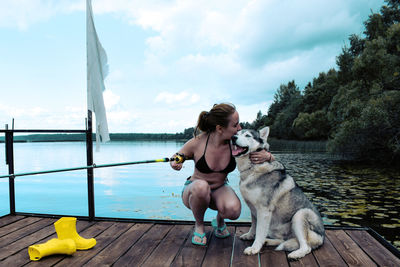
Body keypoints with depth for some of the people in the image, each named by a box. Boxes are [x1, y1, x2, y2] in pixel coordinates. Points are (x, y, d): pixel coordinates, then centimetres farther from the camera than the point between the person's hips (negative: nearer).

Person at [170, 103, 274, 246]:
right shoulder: (197, 143, -23)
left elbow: (270, 157, -6)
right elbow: (176, 157, -3)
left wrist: (267, 156, -31)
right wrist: (175, 164, -27)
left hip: (220, 190, 2)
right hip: (193, 191, -1)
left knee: (233, 210, -32)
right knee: (201, 186, -38)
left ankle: (219, 221, 7)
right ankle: (199, 226, -7)